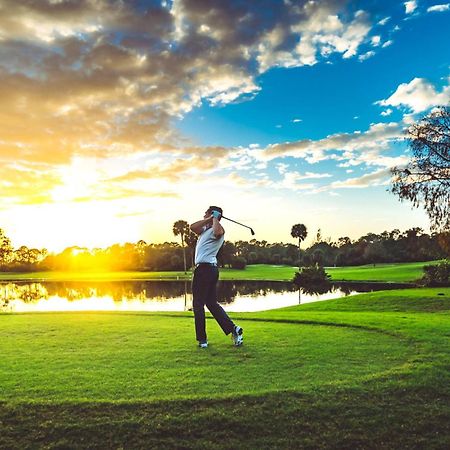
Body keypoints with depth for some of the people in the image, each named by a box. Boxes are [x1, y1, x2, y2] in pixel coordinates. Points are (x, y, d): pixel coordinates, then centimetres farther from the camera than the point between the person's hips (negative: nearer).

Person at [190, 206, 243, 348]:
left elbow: (217, 231, -35)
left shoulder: (218, 230, -9)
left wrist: (215, 218, -19)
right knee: (212, 303, 12)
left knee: (198, 304, -1)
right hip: (211, 269, 9)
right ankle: (233, 329, 8)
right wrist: (209, 219, -5)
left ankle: (202, 339, 5)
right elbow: (193, 227, 2)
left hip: (204, 268, -9)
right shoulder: (205, 229, 19)